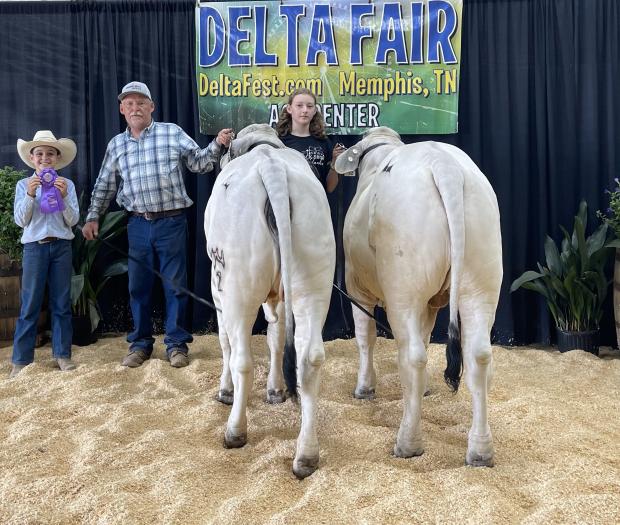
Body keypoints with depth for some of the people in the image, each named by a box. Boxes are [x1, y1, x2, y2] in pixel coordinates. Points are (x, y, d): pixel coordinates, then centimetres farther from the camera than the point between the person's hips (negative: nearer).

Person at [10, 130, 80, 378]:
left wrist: (63, 196, -13)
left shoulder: (67, 184, 5)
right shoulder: (24, 185, 4)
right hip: (34, 247, -1)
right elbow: (21, 220, -2)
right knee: (30, 305, -1)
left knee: (62, 303, 6)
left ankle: (62, 354, 13)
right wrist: (30, 195, -15)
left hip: (61, 247, 1)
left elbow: (73, 220, 1)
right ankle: (21, 359, 4)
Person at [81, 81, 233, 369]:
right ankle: (140, 343, 21)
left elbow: (198, 162, 0)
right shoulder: (116, 144, 10)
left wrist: (217, 145, -17)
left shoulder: (172, 133, 1)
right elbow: (104, 185, 18)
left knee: (175, 284, 3)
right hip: (138, 224, 3)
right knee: (138, 286, 9)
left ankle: (176, 343, 13)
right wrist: (93, 216, 14)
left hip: (171, 221, -3)